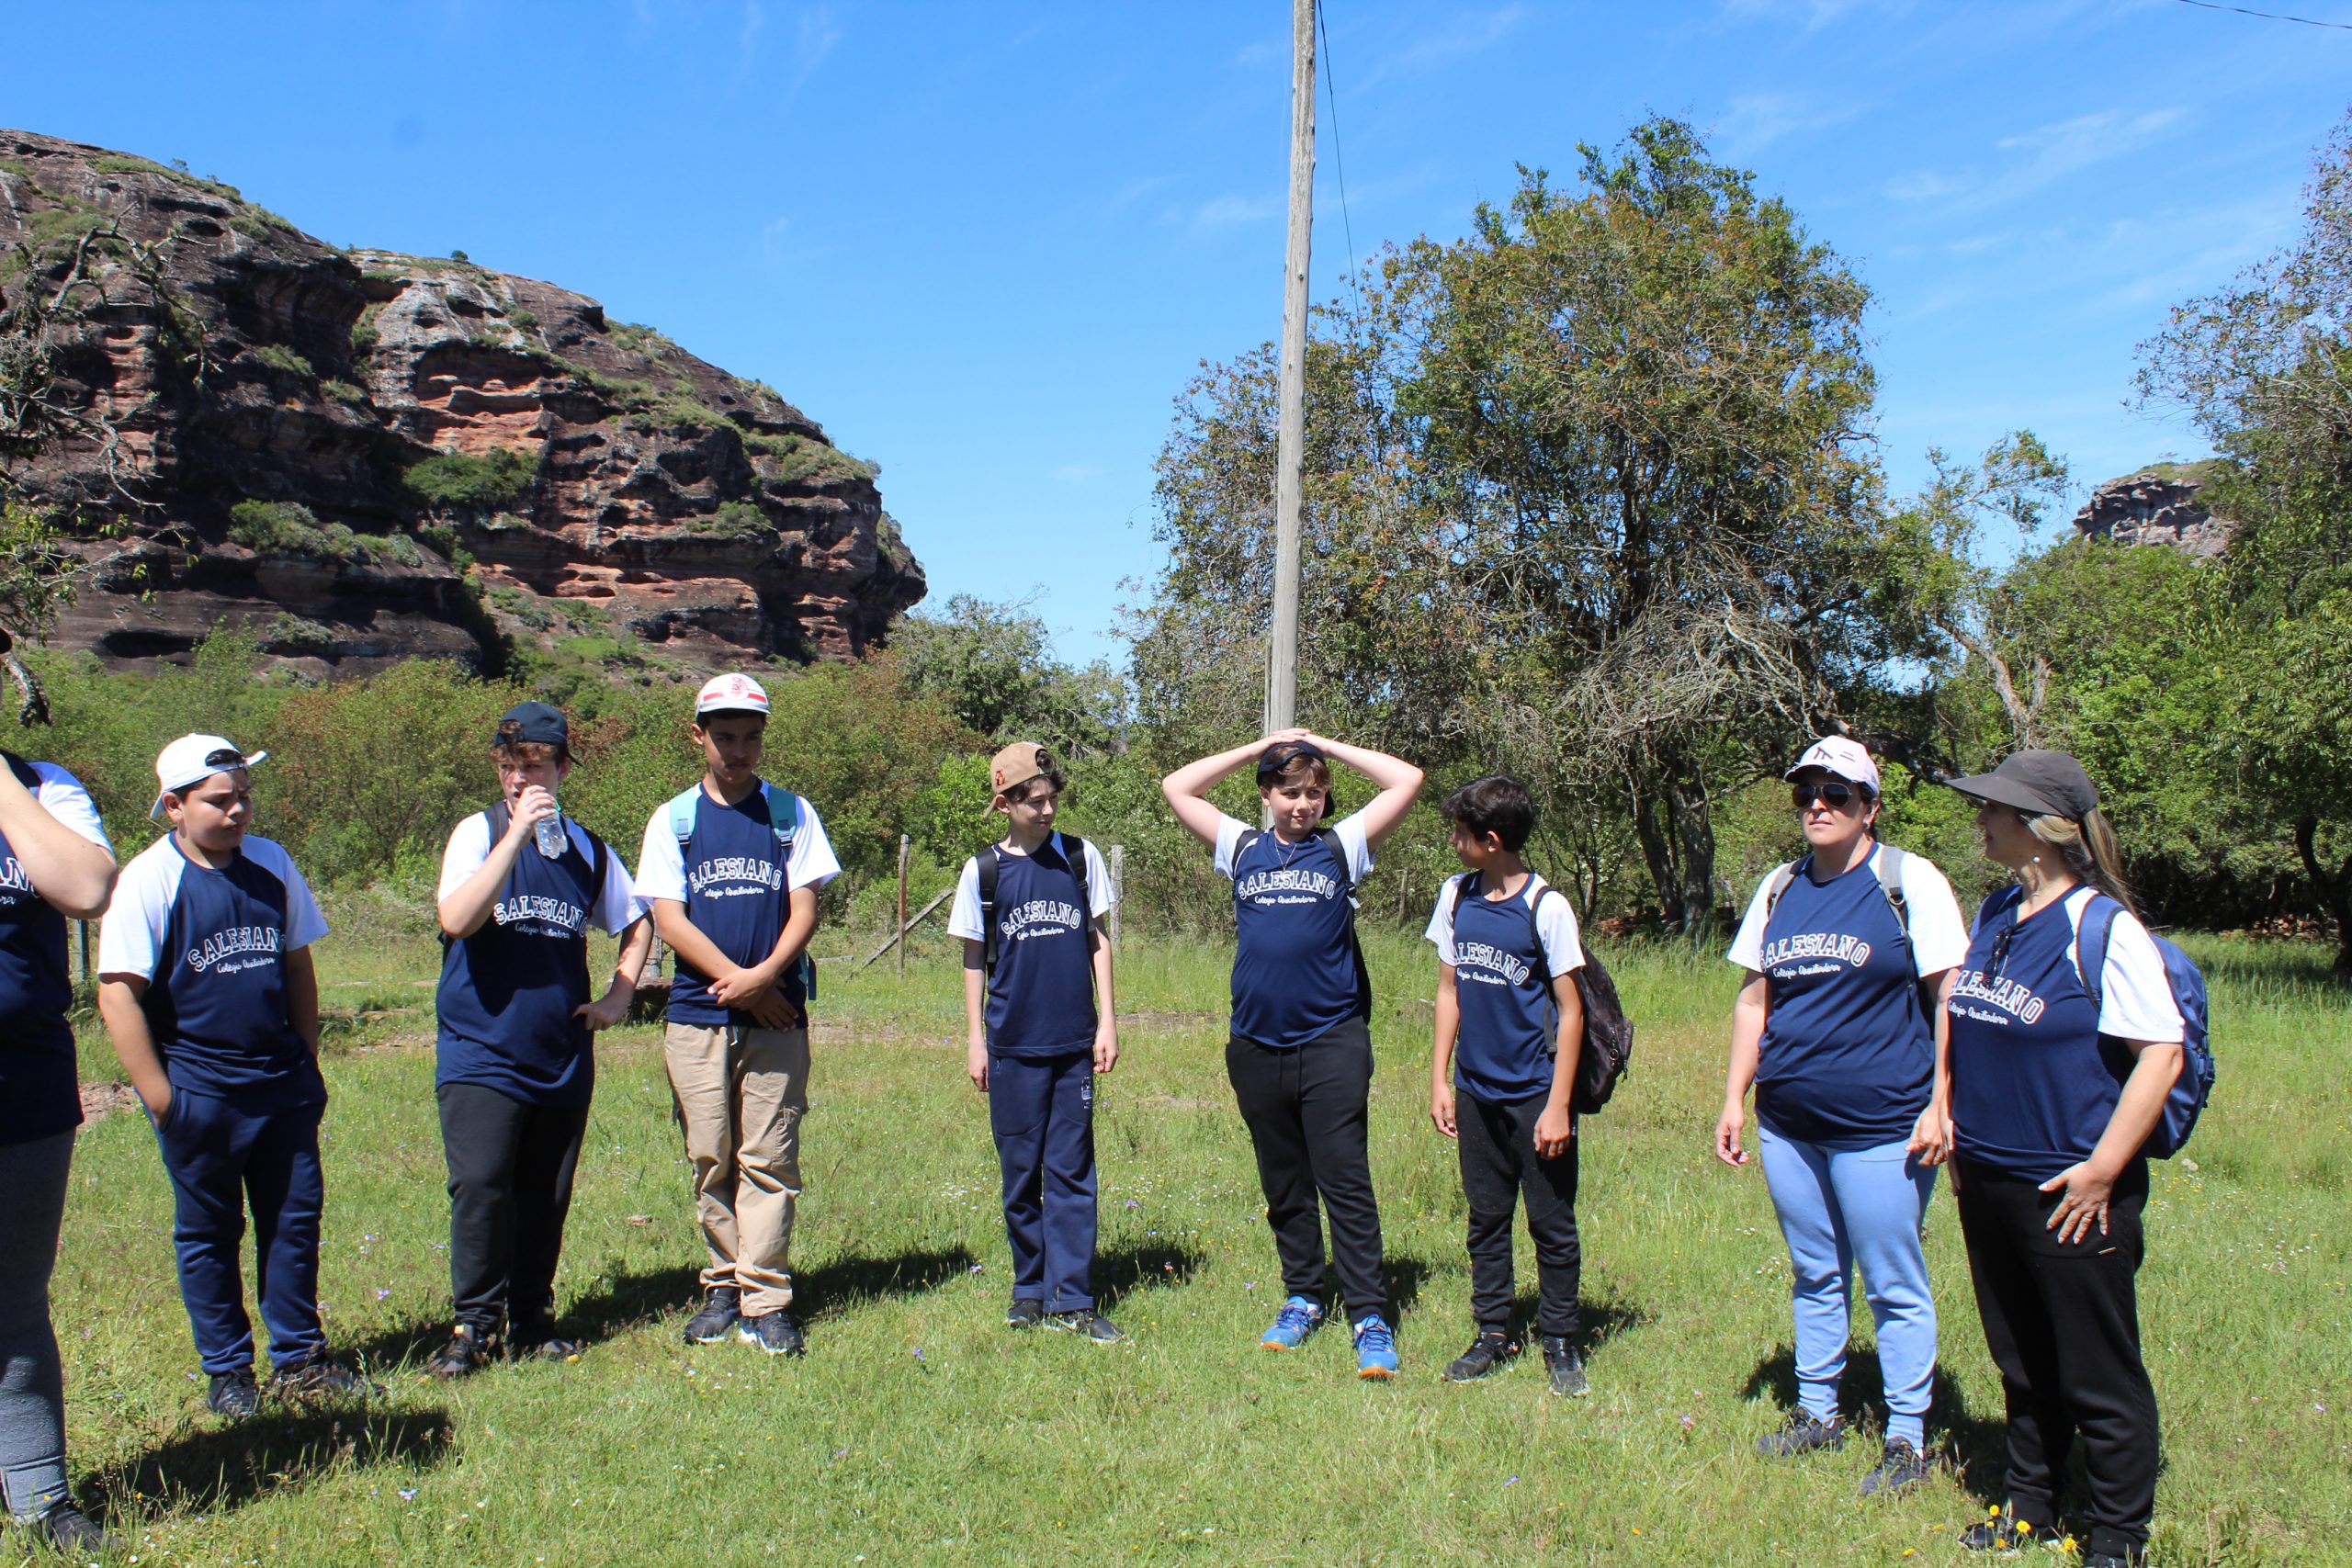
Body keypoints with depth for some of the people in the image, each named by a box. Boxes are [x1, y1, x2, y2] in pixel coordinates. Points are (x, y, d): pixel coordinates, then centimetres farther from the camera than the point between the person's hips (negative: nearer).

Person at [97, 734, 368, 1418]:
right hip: (199, 1091, -4)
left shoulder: (272, 864, 4)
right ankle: (226, 1370, 22)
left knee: (296, 1218, 9)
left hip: (283, 1084, 4)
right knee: (208, 1233, 9)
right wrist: (159, 1097, -14)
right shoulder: (148, 880, -10)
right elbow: (118, 994, -12)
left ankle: (299, 1359, 21)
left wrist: (306, 1061, 11)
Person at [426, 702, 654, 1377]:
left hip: (563, 1059, 4)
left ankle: (531, 1320, 21)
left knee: (547, 1197, 8)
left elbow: (637, 923, 23)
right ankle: (475, 1325, 2)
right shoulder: (478, 834, -3)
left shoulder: (587, 849, 9)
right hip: (482, 1051, -4)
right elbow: (456, 919, -21)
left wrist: (619, 996, 9)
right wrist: (518, 832, -22)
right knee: (479, 1187, -11)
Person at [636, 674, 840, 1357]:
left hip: (776, 1014, -1)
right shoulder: (673, 819, 9)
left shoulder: (791, 813, 9)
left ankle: (766, 1302, -1)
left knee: (768, 1161, -3)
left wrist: (765, 975, -14)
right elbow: (668, 917, 1)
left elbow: (805, 907, 3)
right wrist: (736, 980, -9)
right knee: (710, 1160, 5)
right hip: (696, 1014, 1)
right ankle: (723, 1286, 17)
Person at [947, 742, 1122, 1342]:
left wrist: (1107, 1021, 4)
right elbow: (974, 958, 6)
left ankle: (1071, 1299, 7)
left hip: (1075, 1043, 1)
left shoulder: (1081, 857, 3)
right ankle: (1031, 1289, 20)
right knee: (1021, 1171, 7)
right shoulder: (983, 870, 0)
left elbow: (1097, 939, 9)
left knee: (1072, 1172, 2)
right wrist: (975, 1039, 3)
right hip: (1013, 1045, -1)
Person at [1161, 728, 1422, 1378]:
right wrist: (1256, 748, 11)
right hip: (1257, 1047, 3)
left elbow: (1408, 780, 0)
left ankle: (1370, 1316, 0)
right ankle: (1302, 1300, 26)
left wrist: (1327, 746, 5)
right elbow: (1176, 788, 13)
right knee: (1284, 1186, 13)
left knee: (1345, 1183, -5)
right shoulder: (1242, 849, 10)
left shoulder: (1342, 847, 4)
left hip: (1333, 1042, -3)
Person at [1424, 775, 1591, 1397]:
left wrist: (1558, 1106, -13)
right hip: (1477, 1092, 5)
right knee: (1486, 1219, 13)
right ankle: (1492, 1335, 25)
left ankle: (1560, 1344, 19)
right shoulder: (1455, 896, 4)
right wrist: (1439, 1079, 8)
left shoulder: (1546, 907, -12)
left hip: (1535, 1094, -5)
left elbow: (1570, 1009, -10)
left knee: (1552, 1224, 5)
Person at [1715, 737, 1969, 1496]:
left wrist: (1941, 1106, -13)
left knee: (1894, 1287, 3)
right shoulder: (1779, 890, 10)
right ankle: (1817, 1412, 30)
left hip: (1881, 1127, -5)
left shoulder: (1910, 882, -5)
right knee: (1813, 1277, 16)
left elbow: (1950, 998, -8)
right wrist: (1734, 1100, 10)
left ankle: (1906, 1438, 15)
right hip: (1788, 1126, 5)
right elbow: (1754, 999, 14)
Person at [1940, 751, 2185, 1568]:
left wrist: (2101, 1170, -19)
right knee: (2021, 1361, 21)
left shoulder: (2104, 927, -16)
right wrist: (1956, 1124, 13)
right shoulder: (1994, 915, 6)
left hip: (2070, 1194, -7)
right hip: (1989, 1185, 7)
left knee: (2098, 1375, 7)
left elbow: (2162, 1054, -19)